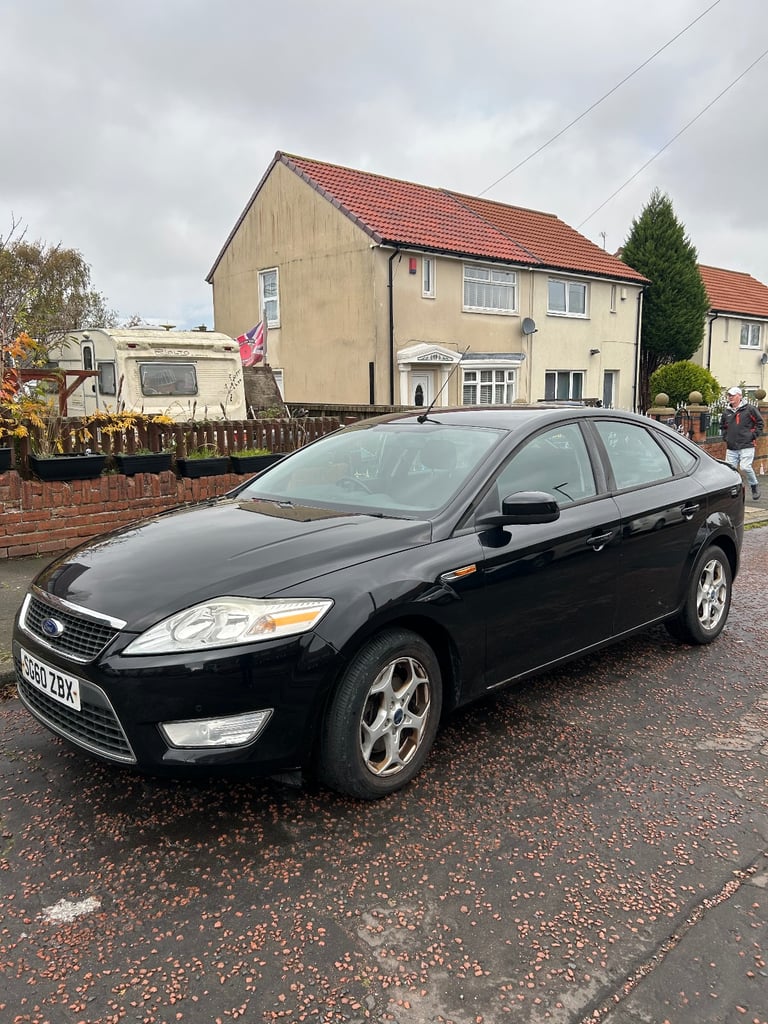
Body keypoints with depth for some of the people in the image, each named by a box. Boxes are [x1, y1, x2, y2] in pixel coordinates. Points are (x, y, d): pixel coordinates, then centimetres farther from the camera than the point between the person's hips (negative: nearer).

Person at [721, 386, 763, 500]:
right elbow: (723, 426, 27)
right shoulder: (726, 411, 11)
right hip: (731, 448, 5)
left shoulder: (749, 409, -3)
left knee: (745, 467, -16)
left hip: (747, 446, -5)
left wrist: (754, 436, -3)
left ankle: (754, 486, 9)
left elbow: (759, 423, 4)